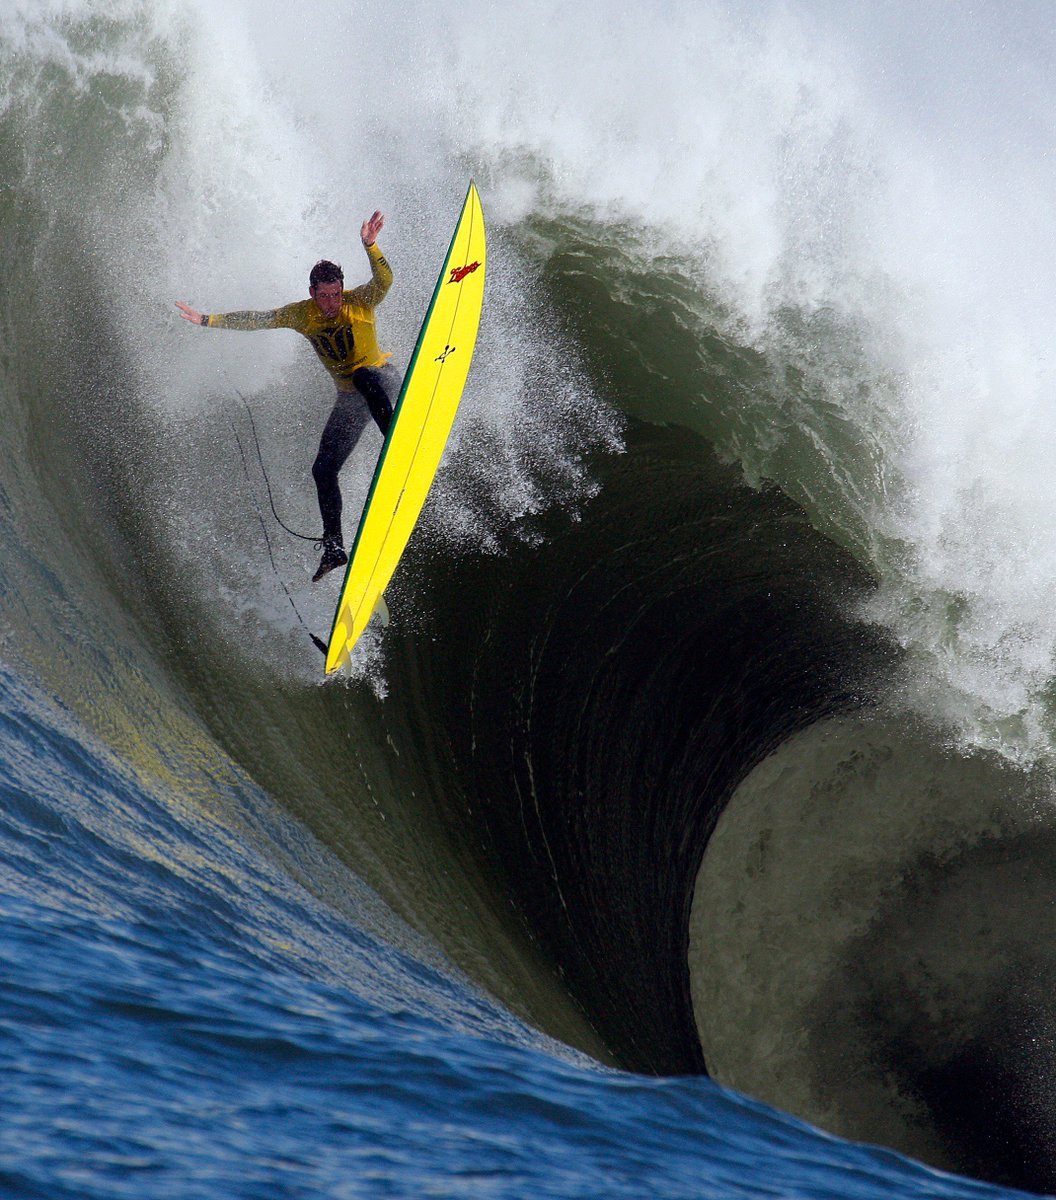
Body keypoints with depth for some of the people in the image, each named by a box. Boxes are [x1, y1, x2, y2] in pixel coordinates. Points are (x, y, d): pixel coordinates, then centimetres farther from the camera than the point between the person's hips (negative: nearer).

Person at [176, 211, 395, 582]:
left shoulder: (359, 303, -15)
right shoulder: (302, 314, -4)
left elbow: (384, 281, -34)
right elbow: (256, 320, 0)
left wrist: (370, 245, -51)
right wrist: (208, 320, -5)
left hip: (381, 378, -5)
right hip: (349, 399, 5)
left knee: (363, 375, -42)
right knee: (323, 470, -1)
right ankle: (333, 546, 5)